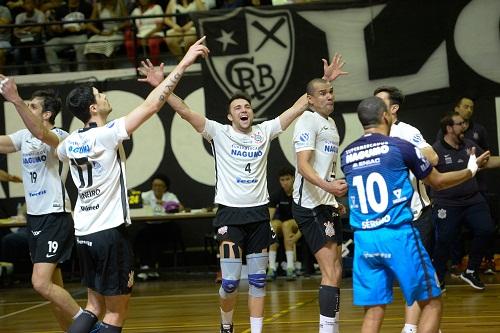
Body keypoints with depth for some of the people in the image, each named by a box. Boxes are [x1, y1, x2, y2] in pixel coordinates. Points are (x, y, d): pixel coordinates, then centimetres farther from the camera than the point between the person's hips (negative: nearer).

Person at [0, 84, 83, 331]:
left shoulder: (59, 136, -13)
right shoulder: (24, 136, 11)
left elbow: (41, 133, -35)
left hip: (55, 217, -8)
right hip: (35, 217, 8)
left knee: (41, 283, -18)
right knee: (53, 286, 12)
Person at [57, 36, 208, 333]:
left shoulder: (70, 143, 6)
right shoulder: (106, 135, -14)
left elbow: (58, 152, 33)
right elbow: (152, 105, -20)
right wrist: (183, 65, -18)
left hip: (84, 234, 7)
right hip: (110, 232, -7)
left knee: (95, 306, 17)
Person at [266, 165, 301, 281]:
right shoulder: (276, 195, -13)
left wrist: (297, 236, -42)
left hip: (298, 224, -2)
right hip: (281, 221, 2)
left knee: (286, 225, -34)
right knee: (274, 225, -31)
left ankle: (290, 267, -35)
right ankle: (271, 267, -36)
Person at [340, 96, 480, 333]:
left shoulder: (347, 155, 9)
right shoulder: (400, 146, -3)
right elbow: (437, 182, 9)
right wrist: (470, 171, 28)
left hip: (364, 240, 5)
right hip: (398, 235, -4)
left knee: (373, 312, 6)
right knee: (431, 303, 7)